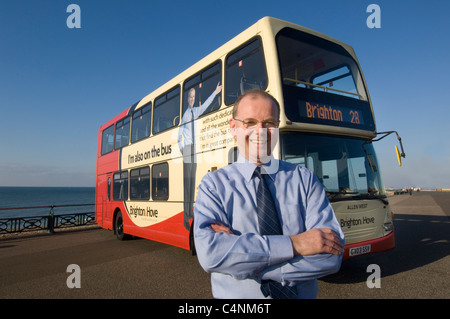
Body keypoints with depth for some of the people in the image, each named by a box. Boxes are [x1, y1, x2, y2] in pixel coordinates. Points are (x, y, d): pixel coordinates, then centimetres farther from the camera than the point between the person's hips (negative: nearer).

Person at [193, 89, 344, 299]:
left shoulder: (305, 179, -8)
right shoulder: (214, 184, -9)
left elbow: (330, 256, -18)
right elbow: (209, 253, -24)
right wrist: (293, 244, -26)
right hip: (235, 296, -1)